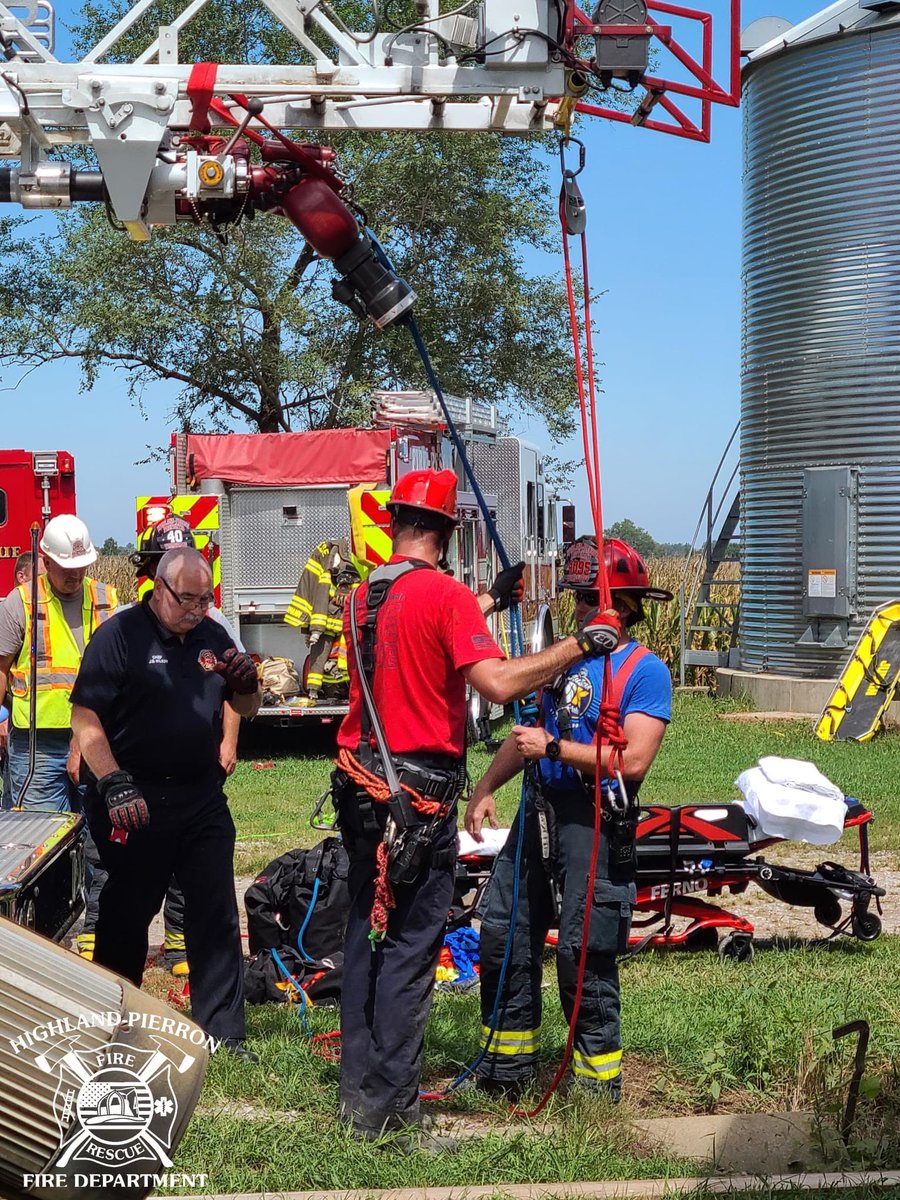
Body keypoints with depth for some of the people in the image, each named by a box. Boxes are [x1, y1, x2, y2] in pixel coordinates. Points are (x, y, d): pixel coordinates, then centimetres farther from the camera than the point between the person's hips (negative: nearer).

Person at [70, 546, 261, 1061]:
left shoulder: (214, 637, 9)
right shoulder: (120, 635, -8)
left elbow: (246, 709, 17)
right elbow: (85, 718, -13)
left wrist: (246, 681, -6)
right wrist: (115, 787, -22)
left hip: (203, 799, 5)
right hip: (136, 803, -5)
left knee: (217, 917, 5)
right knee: (126, 916, 7)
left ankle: (224, 1030, 13)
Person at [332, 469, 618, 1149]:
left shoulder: (362, 597, 10)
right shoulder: (447, 595, -13)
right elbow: (498, 684, -24)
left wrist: (491, 601, 36)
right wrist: (576, 646, -14)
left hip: (361, 787, 8)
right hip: (420, 797, -8)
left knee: (367, 935, 15)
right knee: (410, 950, -1)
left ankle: (359, 1097, 23)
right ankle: (395, 1117, 4)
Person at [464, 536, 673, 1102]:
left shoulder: (646, 671, -9)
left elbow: (634, 760, -20)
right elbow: (530, 732, 22)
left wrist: (553, 749, -17)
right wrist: (486, 789, 14)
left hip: (595, 825, -8)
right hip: (541, 812, 8)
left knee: (584, 955, -3)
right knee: (503, 932, 11)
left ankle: (600, 1080, 14)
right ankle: (509, 1066, 25)